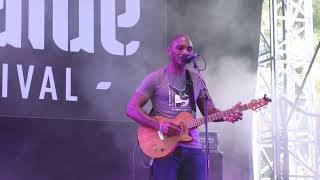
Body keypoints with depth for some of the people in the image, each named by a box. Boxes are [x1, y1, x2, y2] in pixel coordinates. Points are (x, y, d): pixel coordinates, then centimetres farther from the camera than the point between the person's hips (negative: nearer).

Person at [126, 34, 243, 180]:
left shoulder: (196, 80, 14)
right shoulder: (155, 78, 1)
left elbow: (209, 110, 18)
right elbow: (132, 109, -5)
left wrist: (226, 116, -4)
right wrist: (159, 126, -18)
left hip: (193, 147, 4)